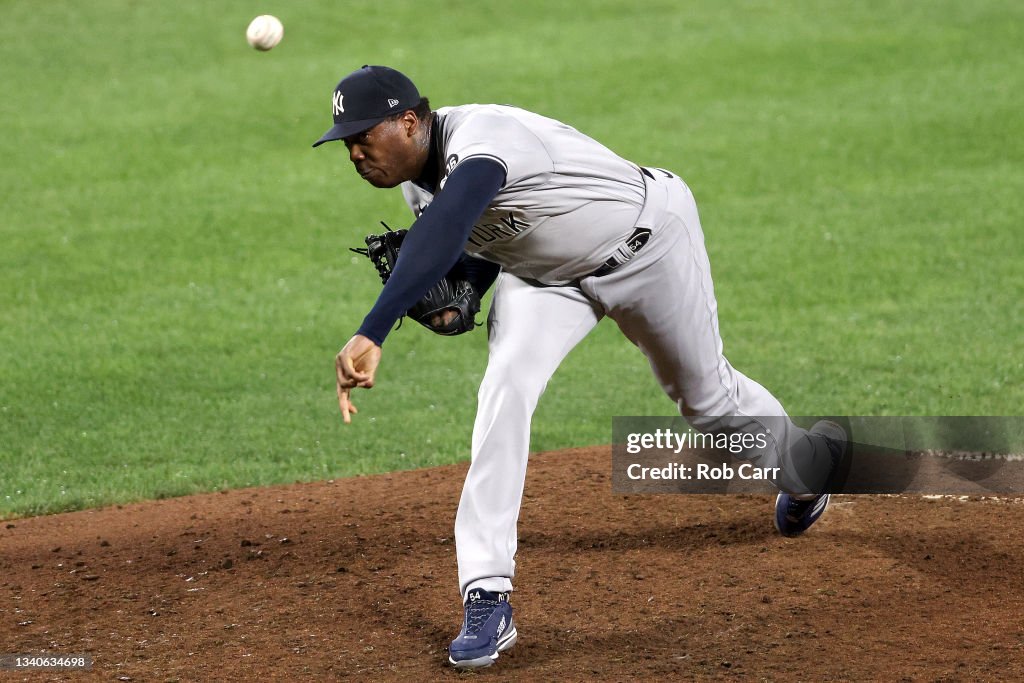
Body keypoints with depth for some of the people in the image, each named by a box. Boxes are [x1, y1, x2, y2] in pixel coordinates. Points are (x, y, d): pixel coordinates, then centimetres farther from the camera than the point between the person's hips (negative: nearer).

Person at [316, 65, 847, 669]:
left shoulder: (478, 138, -41)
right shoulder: (418, 177, -13)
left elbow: (442, 235, -60)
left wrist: (372, 334, -71)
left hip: (648, 240, -6)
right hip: (543, 272, 6)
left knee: (707, 394, 15)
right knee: (506, 387, -20)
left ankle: (802, 462, 51)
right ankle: (487, 599, -23)